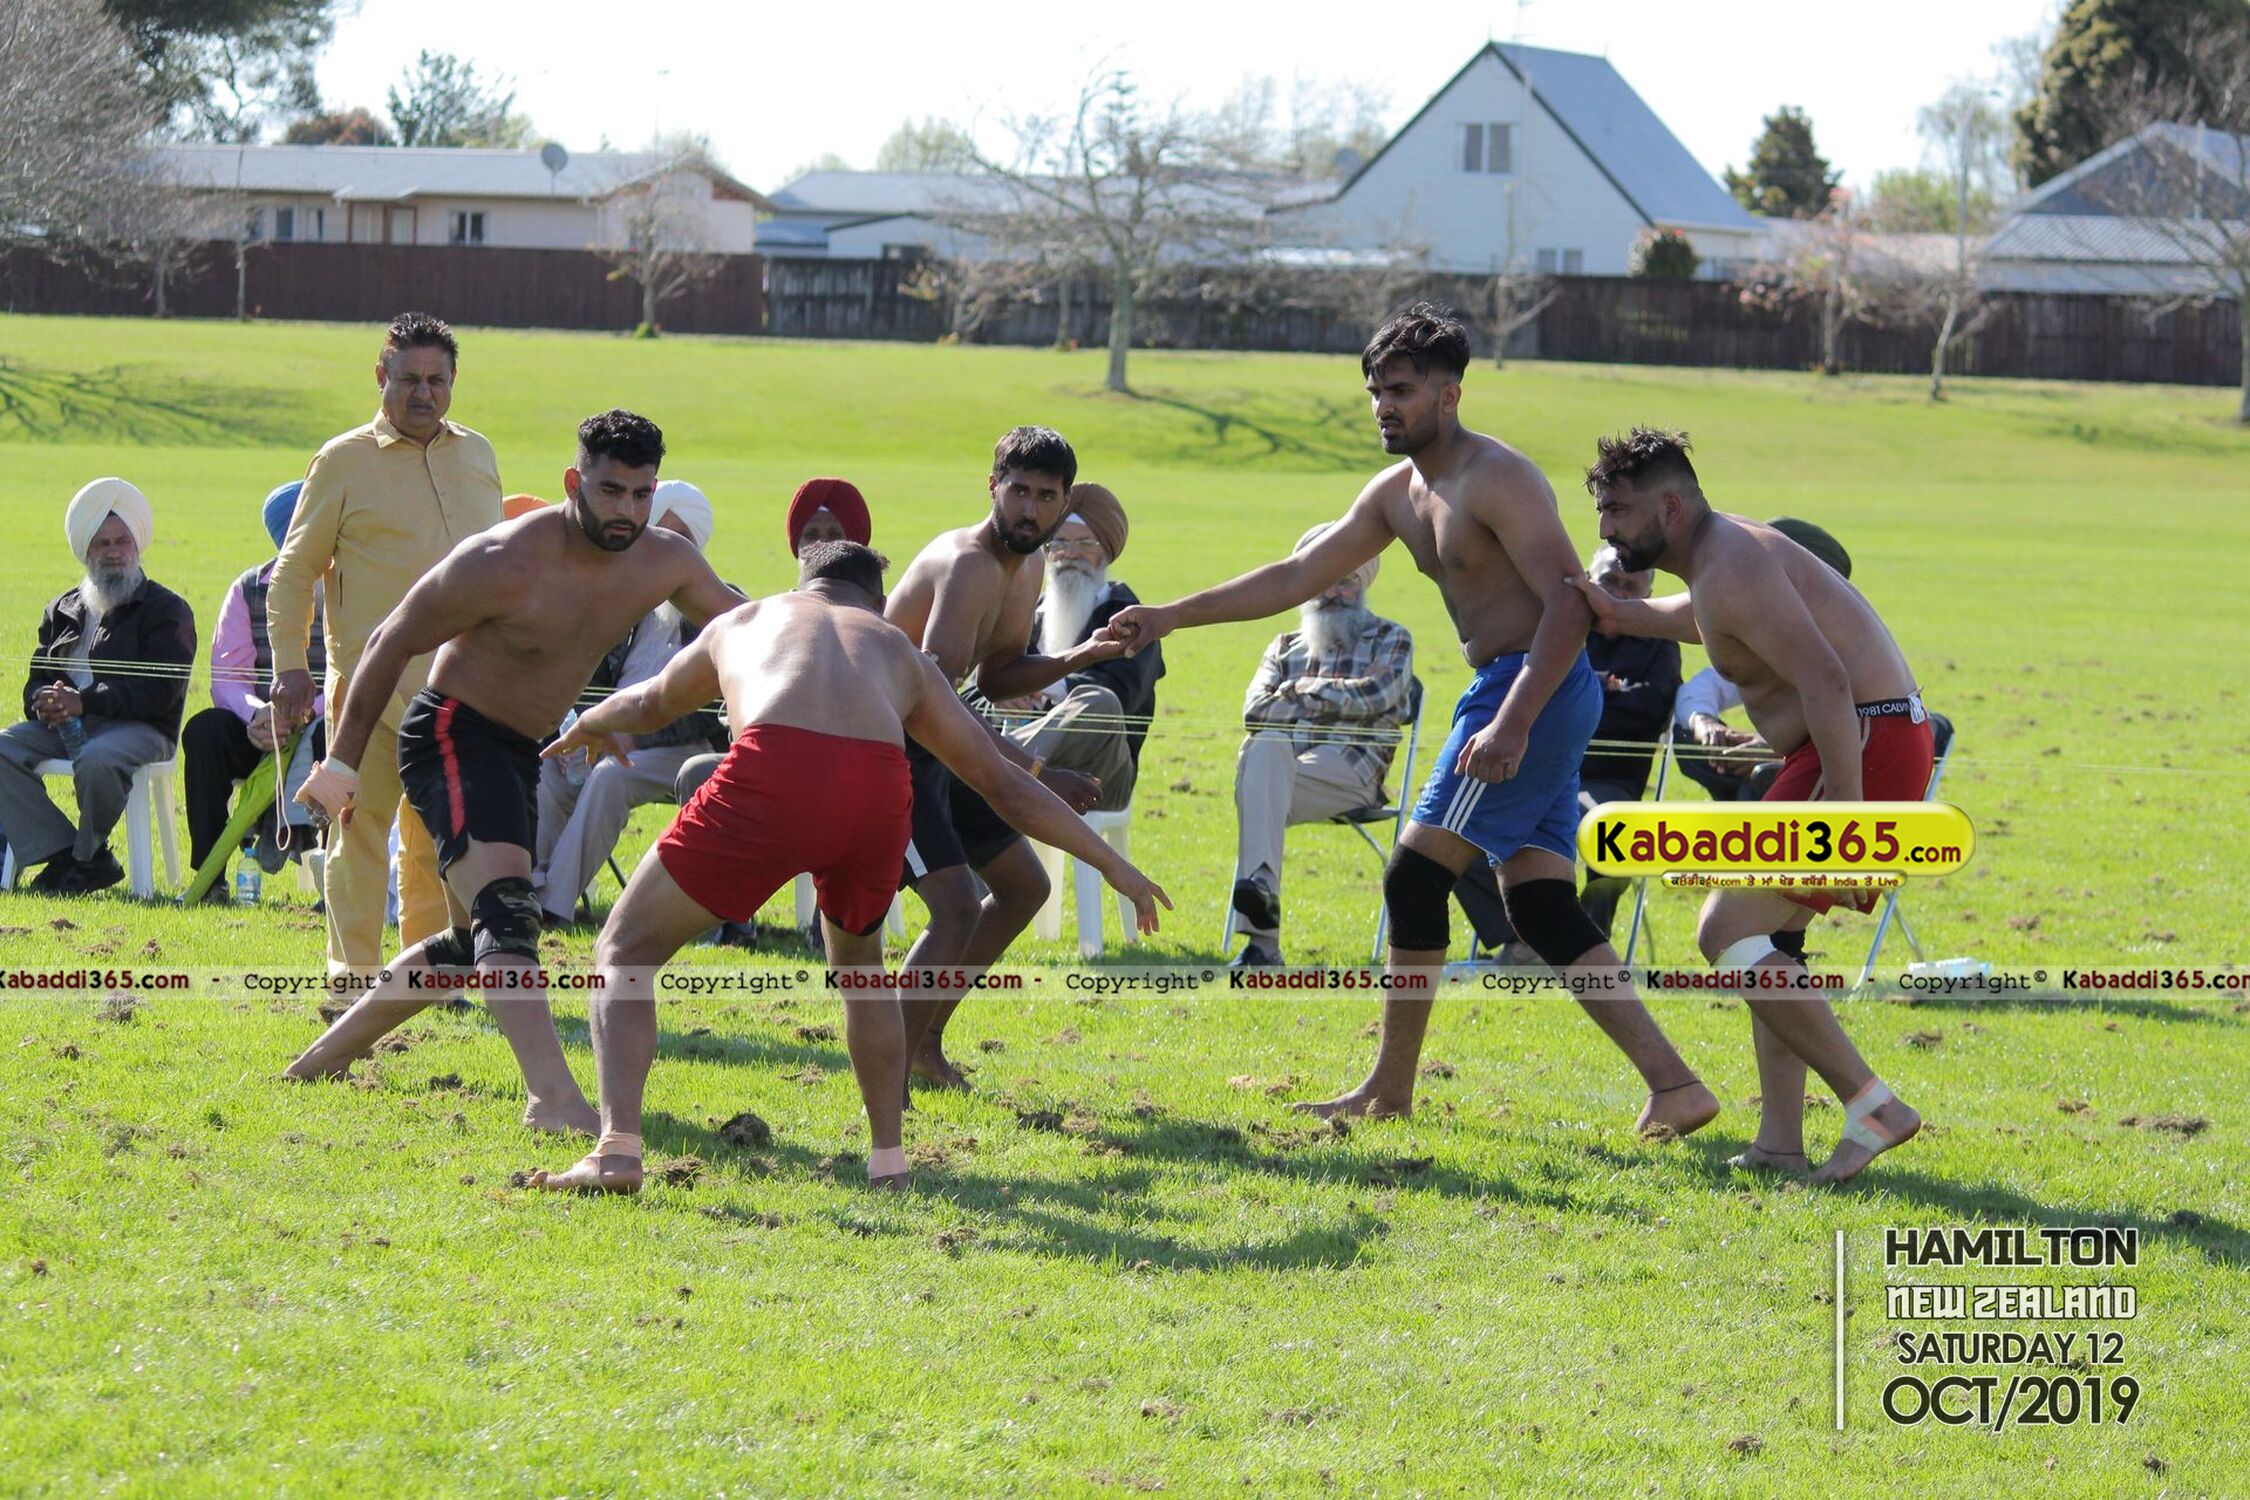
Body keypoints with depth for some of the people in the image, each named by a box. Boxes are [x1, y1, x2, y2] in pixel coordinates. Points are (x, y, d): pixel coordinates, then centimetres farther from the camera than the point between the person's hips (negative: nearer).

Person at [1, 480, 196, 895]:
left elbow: (160, 693, -9)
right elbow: (37, 677, 20)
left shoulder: (166, 610, 4)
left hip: (139, 729, -6)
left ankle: (88, 857, -13)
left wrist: (84, 701, -20)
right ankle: (62, 856, -20)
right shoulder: (64, 609, 22)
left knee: (96, 760, -38)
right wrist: (44, 702, -8)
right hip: (65, 726, 6)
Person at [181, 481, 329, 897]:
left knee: (333, 736, -37)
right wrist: (256, 715, -26)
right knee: (204, 730, -26)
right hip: (261, 730, 3)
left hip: (323, 722, -3)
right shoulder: (249, 590, 5)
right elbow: (226, 676, -3)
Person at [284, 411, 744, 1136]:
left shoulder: (665, 564, -6)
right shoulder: (505, 565, -24)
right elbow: (391, 643, -13)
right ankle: (553, 1096, -43)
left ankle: (324, 1058, 34)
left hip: (518, 750, 9)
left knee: (475, 940, 18)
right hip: (451, 736, -9)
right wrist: (342, 762, -8)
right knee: (506, 908, -29)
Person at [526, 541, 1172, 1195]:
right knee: (859, 965, 33)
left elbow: (650, 703, 54)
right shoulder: (901, 653, 36)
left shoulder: (743, 621, 36)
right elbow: (1006, 786, 37)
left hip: (772, 774, -2)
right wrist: (1113, 865, 45)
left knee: (625, 952, 11)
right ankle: (889, 1159, 29)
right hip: (879, 791, 2)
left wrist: (589, 725, 76)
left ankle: (617, 1148, -10)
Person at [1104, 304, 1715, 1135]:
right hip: (1507, 693, 10)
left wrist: (1512, 724, -30)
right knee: (1537, 906, 4)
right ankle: (1673, 1084, -1)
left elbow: (1571, 602, -22)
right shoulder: (1398, 493, 15)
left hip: (1540, 689, -10)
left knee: (1416, 873, -6)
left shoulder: (1497, 479, -15)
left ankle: (1390, 1087, 2)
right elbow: (1298, 576, 21)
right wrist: (1174, 615, 15)